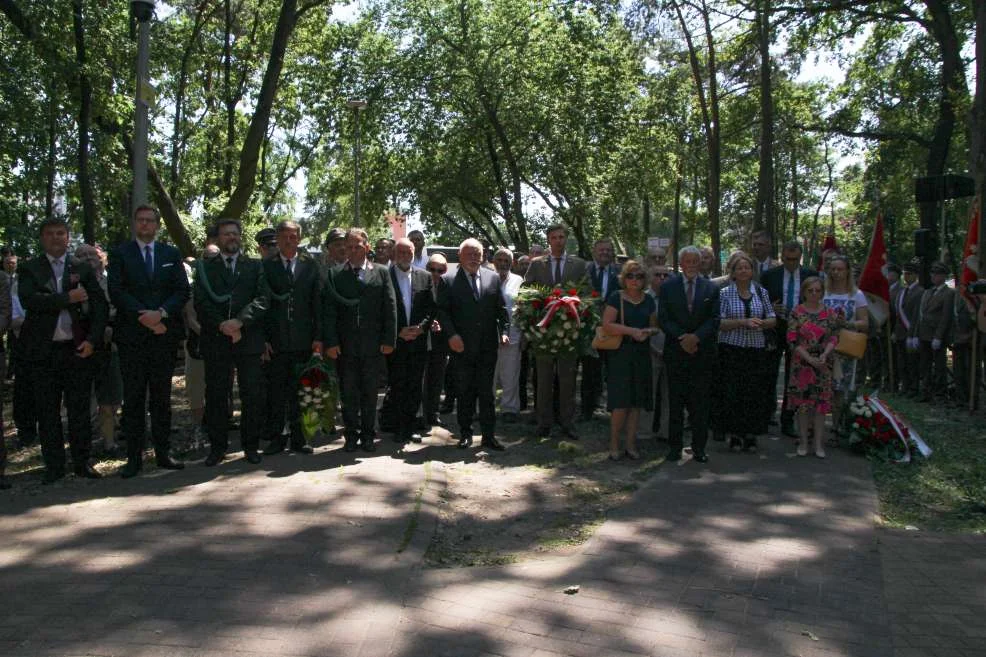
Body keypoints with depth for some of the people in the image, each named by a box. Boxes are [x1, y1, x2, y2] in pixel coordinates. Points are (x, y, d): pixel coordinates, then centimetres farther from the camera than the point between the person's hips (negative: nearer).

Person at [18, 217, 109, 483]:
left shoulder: (83, 268, 9)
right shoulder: (29, 269, 6)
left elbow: (100, 305, 4)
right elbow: (28, 299, -12)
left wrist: (92, 339, -7)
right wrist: (69, 297, -15)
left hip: (78, 350, 0)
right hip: (44, 351, 0)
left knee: (79, 409, 4)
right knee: (48, 411, 6)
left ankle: (82, 462, 14)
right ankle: (54, 465, 15)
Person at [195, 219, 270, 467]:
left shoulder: (255, 266, 11)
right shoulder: (205, 267, 12)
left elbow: (263, 298, -2)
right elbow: (200, 302, 1)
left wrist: (239, 321, -15)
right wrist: (221, 325, -13)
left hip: (249, 341, 0)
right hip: (216, 341, 1)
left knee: (253, 396, 1)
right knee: (216, 396, 4)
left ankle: (251, 445, 13)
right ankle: (217, 446, 14)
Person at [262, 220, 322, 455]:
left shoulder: (311, 265, 6)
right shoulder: (266, 266, 5)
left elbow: (318, 302, 4)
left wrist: (318, 337, -2)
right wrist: (263, 337, -5)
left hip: (303, 339, 1)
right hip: (275, 340, 0)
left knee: (300, 391, 6)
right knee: (275, 392, 3)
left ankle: (299, 438, 14)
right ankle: (276, 438, 13)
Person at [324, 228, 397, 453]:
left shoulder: (381, 272, 5)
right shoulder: (334, 274, 6)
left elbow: (390, 308, 2)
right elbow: (329, 310, 1)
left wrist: (389, 340, -5)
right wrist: (331, 342, -6)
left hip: (373, 345, 0)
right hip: (345, 346, 0)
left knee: (370, 394, 8)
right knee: (348, 394, 6)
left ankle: (368, 435, 18)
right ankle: (352, 435, 17)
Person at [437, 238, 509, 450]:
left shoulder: (493, 278, 8)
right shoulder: (448, 280, -1)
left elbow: (501, 309, 9)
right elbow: (442, 311, -4)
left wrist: (504, 331, -3)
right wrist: (451, 335, -14)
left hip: (488, 346, 2)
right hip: (461, 346, -2)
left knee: (486, 392, 6)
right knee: (464, 393, 7)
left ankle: (489, 435, 12)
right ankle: (465, 433, 19)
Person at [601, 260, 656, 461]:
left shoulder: (648, 300, 12)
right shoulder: (616, 297, -4)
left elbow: (654, 325, 19)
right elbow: (607, 325, -12)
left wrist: (648, 331, -4)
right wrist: (632, 331, -19)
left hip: (642, 354, 5)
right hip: (620, 354, -5)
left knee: (636, 401, 6)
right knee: (621, 402, -8)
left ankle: (631, 444, 14)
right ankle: (614, 445, 4)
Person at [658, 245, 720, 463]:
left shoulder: (711, 288, 6)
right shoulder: (668, 287, 4)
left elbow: (714, 320, 1)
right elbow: (663, 319, -1)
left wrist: (696, 337, -14)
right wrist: (682, 338, -12)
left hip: (703, 352, 0)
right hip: (676, 352, 0)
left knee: (701, 402, 3)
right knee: (676, 402, 4)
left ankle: (699, 447, 12)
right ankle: (675, 446, 12)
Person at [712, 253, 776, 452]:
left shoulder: (761, 292, 8)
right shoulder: (725, 293, -1)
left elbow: (772, 320, 10)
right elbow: (719, 323, -7)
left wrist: (761, 323, -12)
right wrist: (743, 322, -19)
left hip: (757, 351, 3)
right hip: (732, 351, -2)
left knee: (755, 394, 4)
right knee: (732, 394, -2)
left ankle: (751, 435, 17)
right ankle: (734, 434, 11)